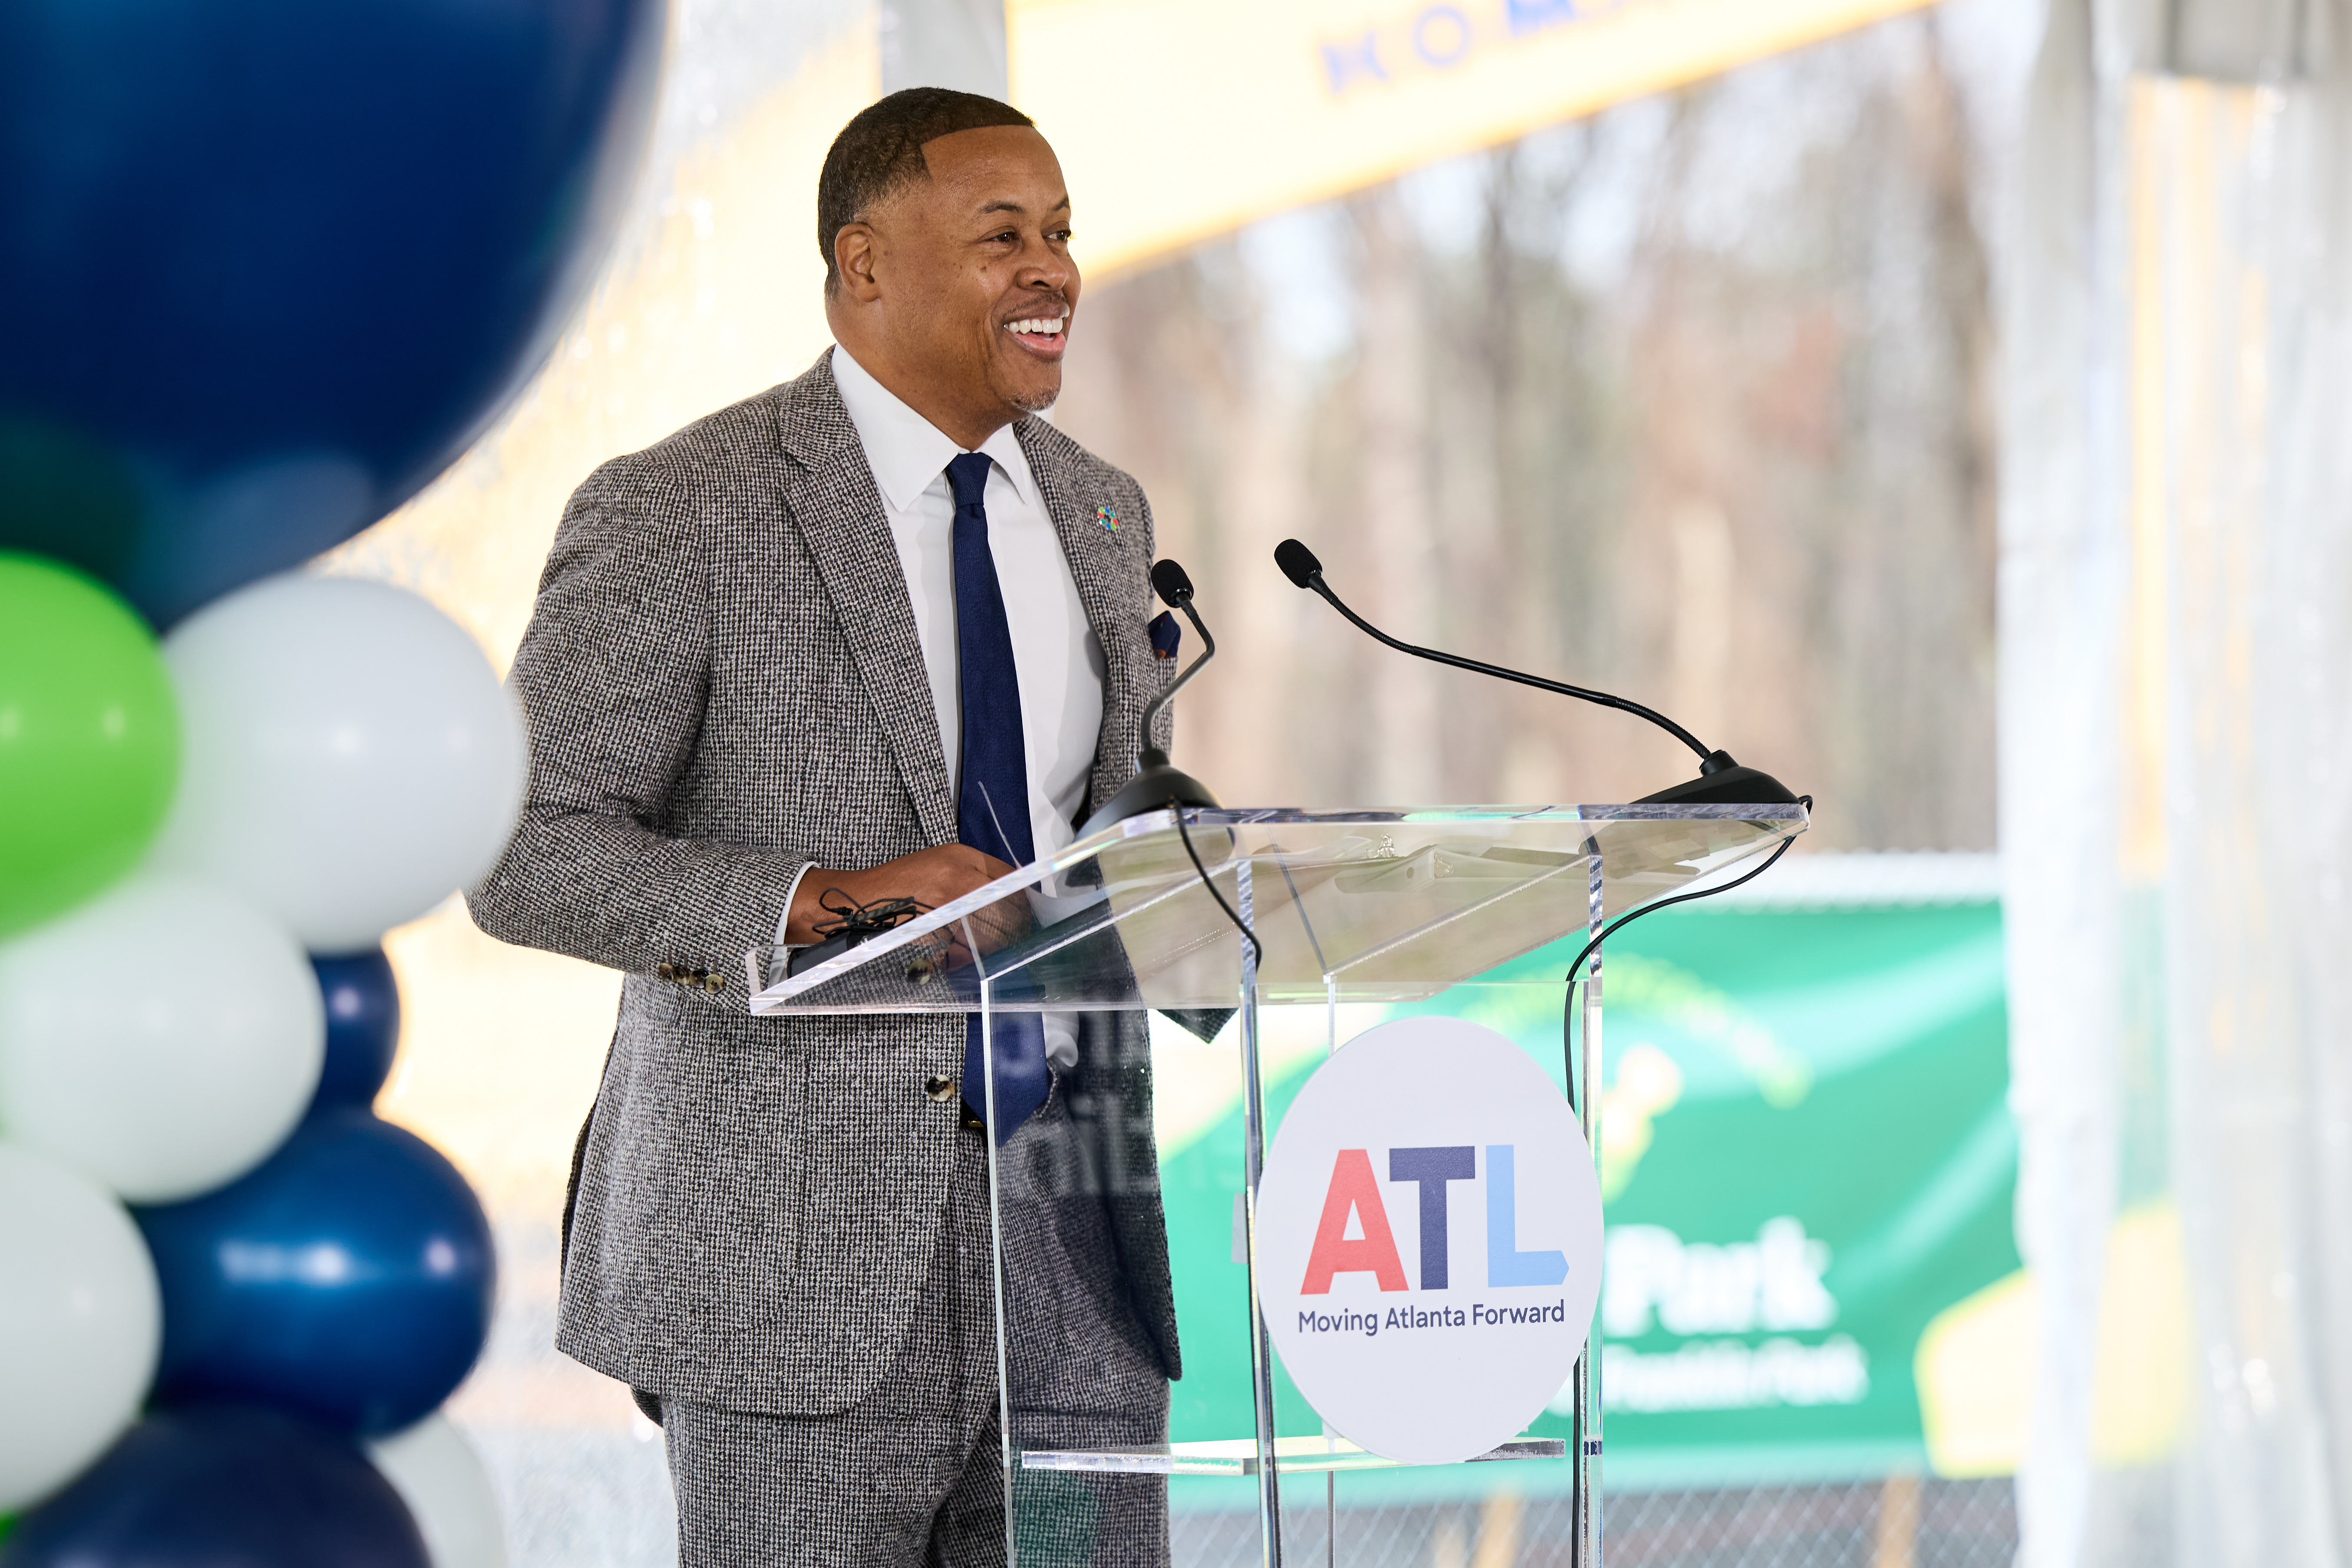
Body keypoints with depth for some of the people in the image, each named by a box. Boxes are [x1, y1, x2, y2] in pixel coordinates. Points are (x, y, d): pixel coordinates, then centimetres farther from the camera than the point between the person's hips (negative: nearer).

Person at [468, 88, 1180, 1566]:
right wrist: (820, 902, -22)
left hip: (1079, 1220, 5)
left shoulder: (1102, 512, 13)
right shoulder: (677, 513, -7)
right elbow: (524, 858, -10)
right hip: (803, 1246, -5)